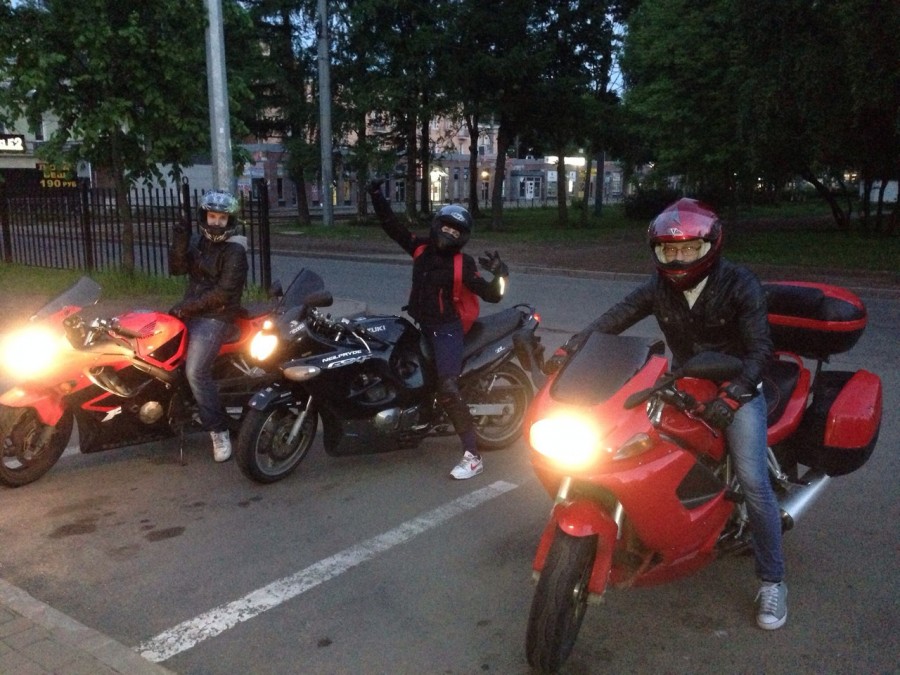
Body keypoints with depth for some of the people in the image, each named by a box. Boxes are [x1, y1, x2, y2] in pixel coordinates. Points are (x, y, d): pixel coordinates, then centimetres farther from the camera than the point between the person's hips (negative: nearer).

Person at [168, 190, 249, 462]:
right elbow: (177, 269, 4)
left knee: (196, 372, -20)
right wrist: (180, 245, -13)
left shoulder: (235, 251, -11)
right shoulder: (198, 241, 12)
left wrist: (187, 307, -18)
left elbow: (224, 293, -18)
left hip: (215, 317, -8)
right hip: (190, 310, 8)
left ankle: (219, 430, -10)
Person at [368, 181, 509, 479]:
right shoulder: (420, 247, 4)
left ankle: (472, 456, -16)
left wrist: (500, 274, -35)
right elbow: (391, 226, 9)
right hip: (419, 326, 7)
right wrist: (377, 197, 3)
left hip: (445, 330, -7)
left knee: (447, 390, -19)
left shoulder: (463, 264, -11)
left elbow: (491, 295, -16)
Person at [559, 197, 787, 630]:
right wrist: (570, 349, -27)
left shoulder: (739, 284, -15)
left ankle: (771, 581, -1)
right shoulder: (659, 288, -3)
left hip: (737, 387, -4)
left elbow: (759, 347, -21)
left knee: (753, 481, -15)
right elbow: (615, 318, -11)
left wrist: (732, 395, -36)